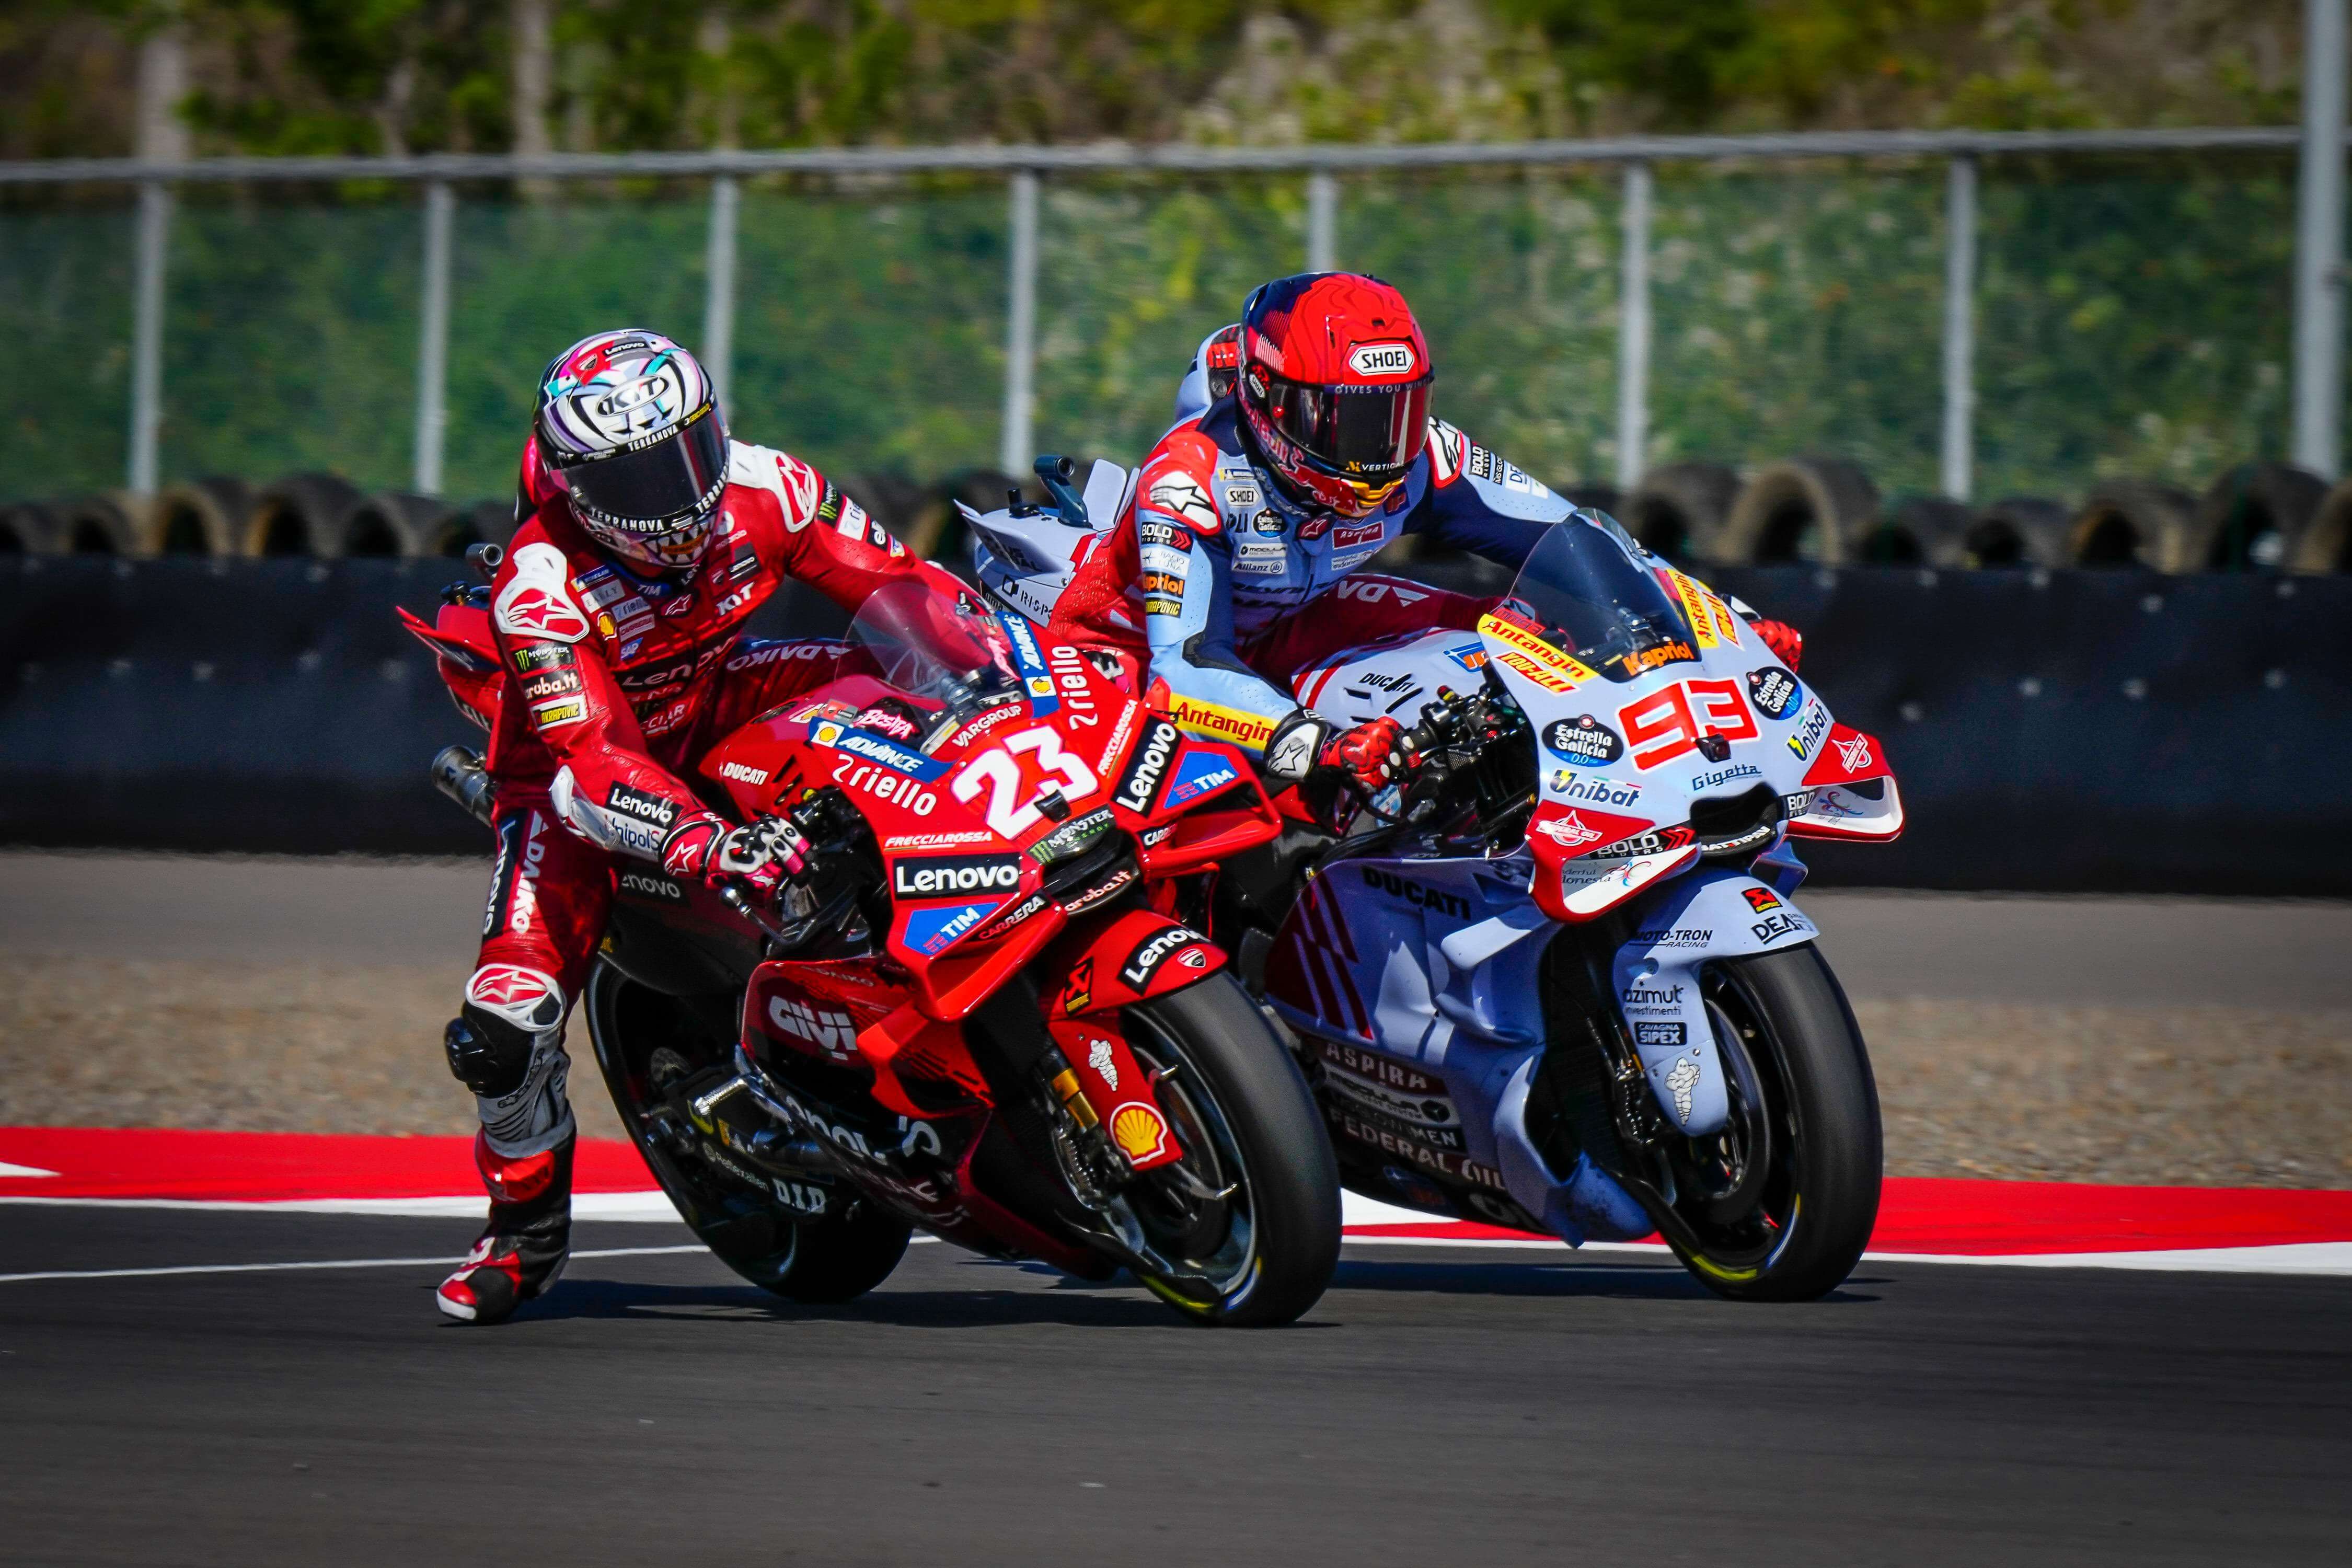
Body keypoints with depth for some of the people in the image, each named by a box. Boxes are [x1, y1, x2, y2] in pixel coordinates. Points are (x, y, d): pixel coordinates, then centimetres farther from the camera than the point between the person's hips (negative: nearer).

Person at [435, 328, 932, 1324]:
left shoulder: (762, 491, -20)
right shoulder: (540, 585, -32)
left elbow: (902, 587, -11)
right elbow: (591, 765, -39)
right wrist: (706, 844, -56)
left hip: (720, 710, 4)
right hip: (577, 763, -4)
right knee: (503, 1030, -21)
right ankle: (527, 1219, 7)